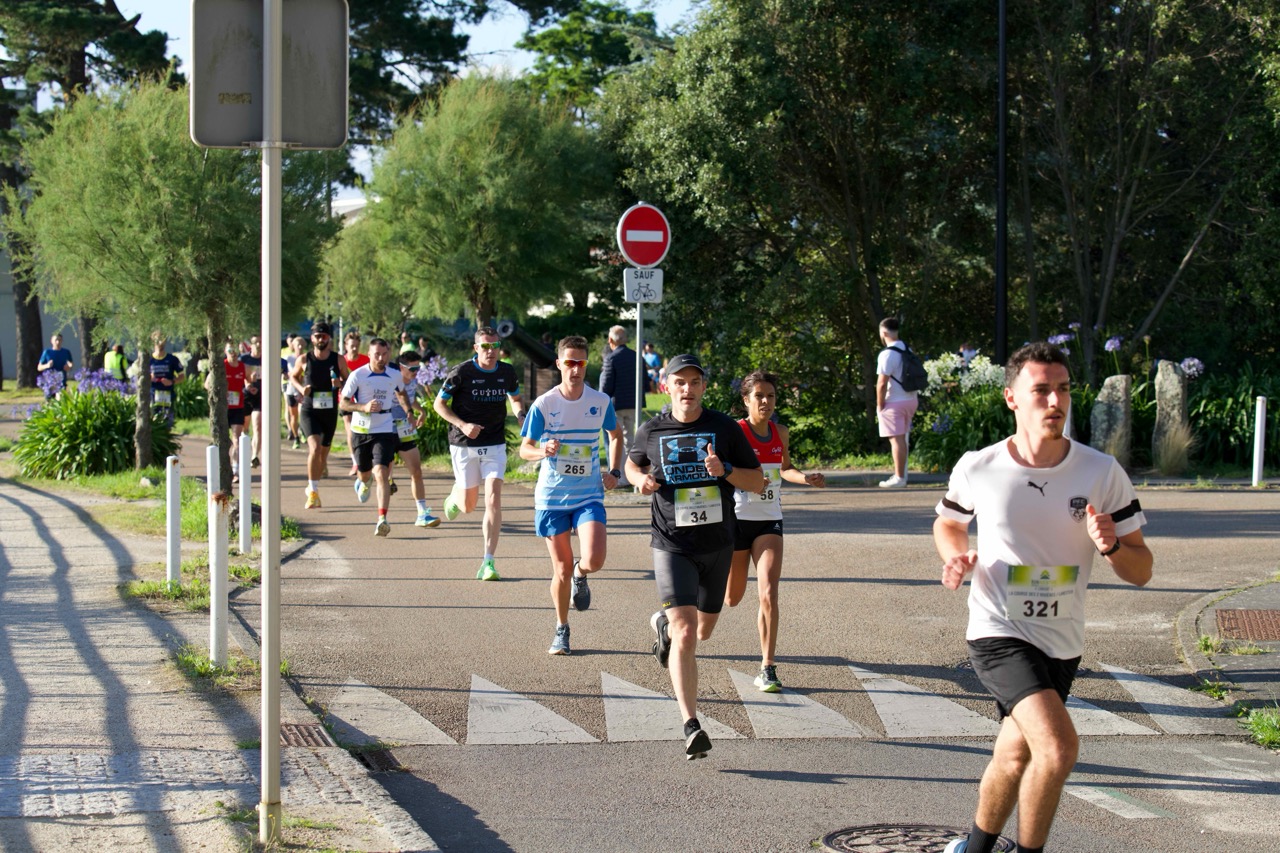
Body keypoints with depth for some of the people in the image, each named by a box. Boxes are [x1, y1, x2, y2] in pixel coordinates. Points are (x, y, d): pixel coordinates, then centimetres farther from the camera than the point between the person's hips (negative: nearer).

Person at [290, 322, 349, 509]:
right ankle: (313, 492, -15)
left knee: (324, 452, 13)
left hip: (330, 411, 3)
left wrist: (340, 383, -13)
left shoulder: (338, 360, -1)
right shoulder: (304, 359, -3)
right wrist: (300, 388, -7)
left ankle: (312, 487, 36)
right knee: (315, 448, -21)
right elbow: (293, 376, 12)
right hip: (309, 410, -3)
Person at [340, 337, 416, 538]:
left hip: (385, 431, 0)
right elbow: (343, 402, -8)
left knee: (381, 474, -17)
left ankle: (382, 519, -22)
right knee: (365, 472, 19)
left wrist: (410, 411, 12)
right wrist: (364, 407, -23)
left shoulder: (395, 375, 1)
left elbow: (401, 393, 24)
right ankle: (362, 483, 59)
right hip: (361, 430, 0)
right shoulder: (357, 375, -9)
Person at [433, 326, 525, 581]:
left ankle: (488, 562, -11)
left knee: (493, 500, -13)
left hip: (495, 445, 2)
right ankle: (455, 495, 48)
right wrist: (462, 425, -19)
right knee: (468, 506, 8)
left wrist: (520, 416, -3)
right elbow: (439, 404, -4)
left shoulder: (507, 372, 0)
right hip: (464, 445, -2)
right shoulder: (461, 372, -12)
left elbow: (515, 398, 19)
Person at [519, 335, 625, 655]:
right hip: (552, 496, -1)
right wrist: (543, 451, -24)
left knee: (594, 560, -18)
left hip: (589, 495, 1)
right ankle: (561, 630, 25)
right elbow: (524, 449, -2)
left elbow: (616, 434, 18)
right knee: (561, 570, 3)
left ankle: (580, 574, 20)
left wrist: (614, 472, 6)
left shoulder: (601, 402, -2)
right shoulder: (543, 405, -7)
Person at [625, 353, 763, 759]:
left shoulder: (725, 428, -2)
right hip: (671, 547, -3)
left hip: (717, 546, 3)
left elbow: (758, 482, 1)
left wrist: (725, 470, -18)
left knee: (703, 631, 20)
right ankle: (691, 727, -16)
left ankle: (663, 624, 56)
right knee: (685, 635, -17)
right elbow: (632, 464, 20)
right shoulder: (651, 432, -1)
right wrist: (640, 479, -3)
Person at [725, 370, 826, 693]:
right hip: (737, 519, -3)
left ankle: (767, 669, -9)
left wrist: (807, 478, 1)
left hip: (770, 521, 3)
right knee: (732, 598, 12)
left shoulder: (780, 433, 4)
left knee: (768, 593, -14)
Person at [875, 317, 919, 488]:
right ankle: (901, 474, 26)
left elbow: (882, 383, -21)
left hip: (895, 402, -8)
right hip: (911, 399, 8)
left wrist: (880, 405, -12)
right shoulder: (907, 350, 9)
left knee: (896, 439, -5)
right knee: (903, 439, 18)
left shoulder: (887, 354, -17)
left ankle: (899, 478, -4)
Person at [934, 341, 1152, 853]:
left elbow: (1141, 572, -2)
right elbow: (948, 523, 14)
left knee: (1017, 754, 20)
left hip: (1062, 643, 4)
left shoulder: (1103, 473, -6)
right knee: (1058, 747, -24)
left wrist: (1111, 546, -24)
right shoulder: (977, 469, -8)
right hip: (998, 634, -4)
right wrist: (957, 557, -7)